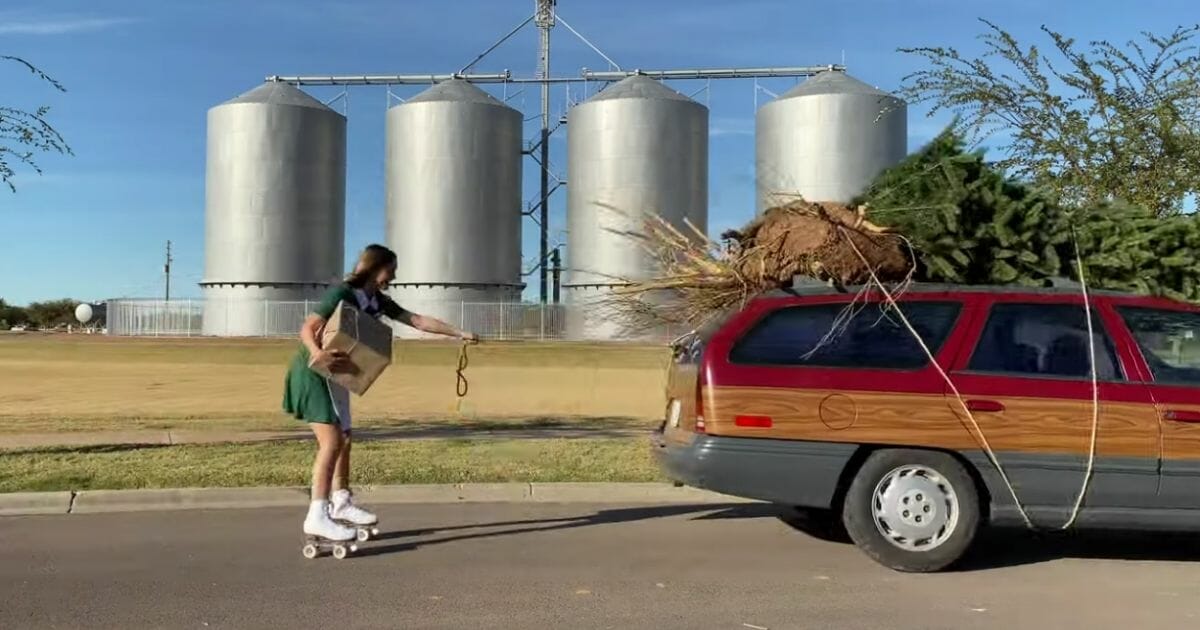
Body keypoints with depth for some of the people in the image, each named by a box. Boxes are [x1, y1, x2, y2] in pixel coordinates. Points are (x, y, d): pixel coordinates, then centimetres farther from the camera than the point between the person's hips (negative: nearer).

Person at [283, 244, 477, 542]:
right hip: (313, 372, -9)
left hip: (335, 374, 9)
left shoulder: (378, 300, 4)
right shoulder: (341, 293, -19)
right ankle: (317, 516, -16)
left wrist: (460, 333, 5)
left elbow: (418, 321, 7)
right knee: (331, 441, -16)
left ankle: (341, 504, 28)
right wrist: (317, 353, -46)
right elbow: (307, 328, -24)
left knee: (344, 440, 13)